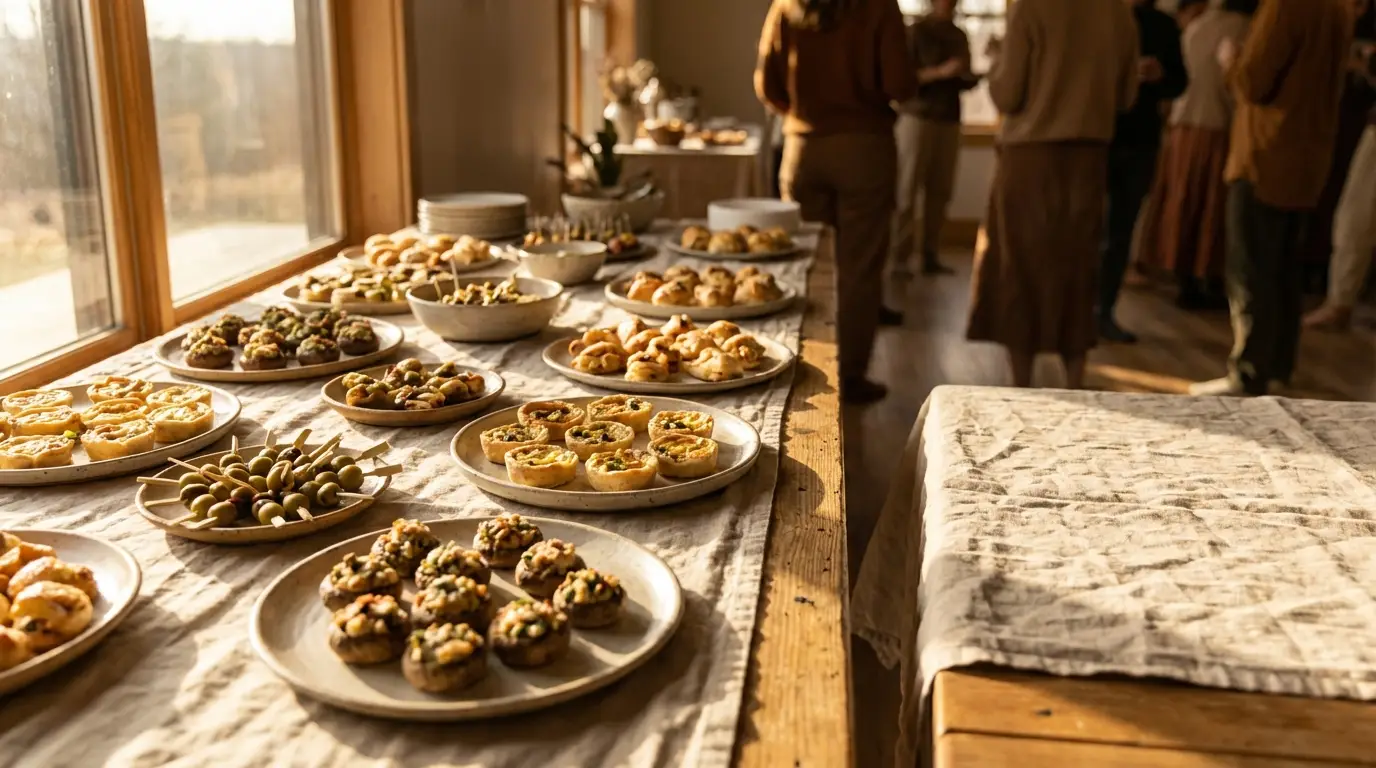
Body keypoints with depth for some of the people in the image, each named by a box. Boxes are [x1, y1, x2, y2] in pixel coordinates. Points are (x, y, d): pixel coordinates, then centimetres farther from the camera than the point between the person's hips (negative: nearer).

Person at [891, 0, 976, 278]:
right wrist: (941, 72, -17)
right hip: (918, 117, -5)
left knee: (940, 191, -1)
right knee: (907, 190, -7)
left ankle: (930, 256, 3)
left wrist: (969, 77, 0)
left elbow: (965, 80, 23)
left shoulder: (960, 36, 18)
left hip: (950, 119, 5)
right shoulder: (917, 31, 1)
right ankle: (900, 257, -8)